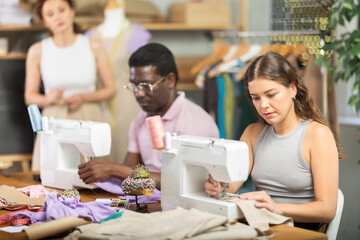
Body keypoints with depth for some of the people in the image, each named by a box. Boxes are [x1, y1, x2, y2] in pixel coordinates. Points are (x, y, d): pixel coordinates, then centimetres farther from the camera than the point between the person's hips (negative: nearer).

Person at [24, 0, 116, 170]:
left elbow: (110, 90, 6)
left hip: (89, 120, 0)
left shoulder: (93, 47, 1)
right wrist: (48, 99, -14)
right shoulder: (37, 51, 1)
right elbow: (29, 96, 6)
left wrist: (84, 97, -10)